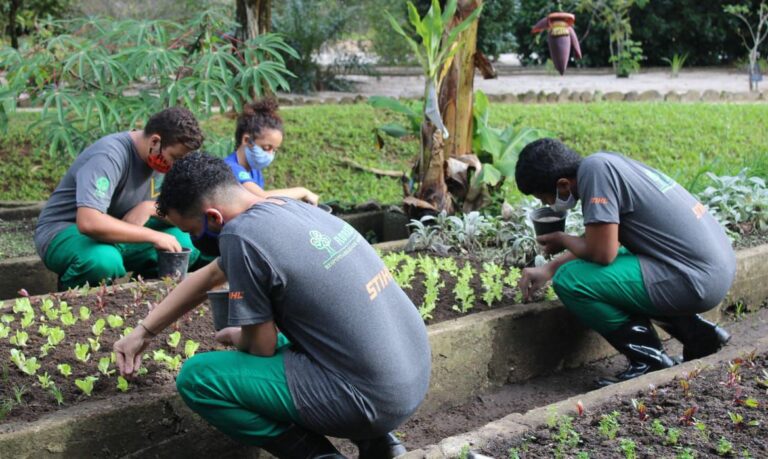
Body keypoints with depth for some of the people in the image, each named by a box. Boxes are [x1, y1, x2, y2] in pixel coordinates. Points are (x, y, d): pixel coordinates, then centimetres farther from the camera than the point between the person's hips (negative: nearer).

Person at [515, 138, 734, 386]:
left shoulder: (594, 170, -16)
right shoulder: (607, 163, 11)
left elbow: (602, 252, -20)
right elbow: (601, 241, 21)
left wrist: (562, 240, 0)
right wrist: (548, 269, 16)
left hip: (694, 280, -10)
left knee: (569, 280, -11)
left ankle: (649, 360, 0)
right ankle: (698, 333, 21)